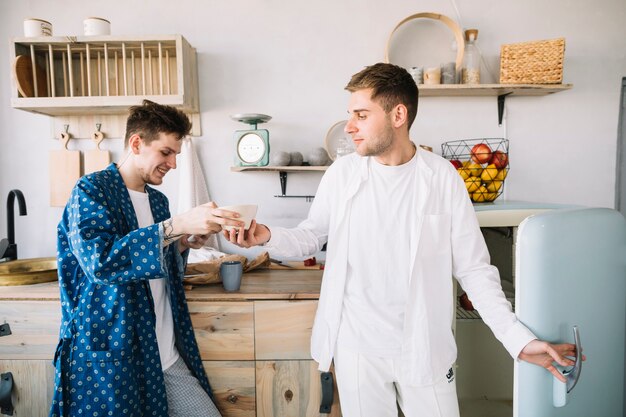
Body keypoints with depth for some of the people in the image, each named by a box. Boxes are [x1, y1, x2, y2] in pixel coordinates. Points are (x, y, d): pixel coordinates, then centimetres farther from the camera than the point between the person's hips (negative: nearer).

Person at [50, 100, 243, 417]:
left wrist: (183, 244, 2)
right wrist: (176, 226, -31)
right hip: (110, 358, -6)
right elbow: (99, 260, -26)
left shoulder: (158, 200, 12)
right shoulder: (91, 190, -8)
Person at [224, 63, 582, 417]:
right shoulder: (342, 174, -5)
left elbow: (473, 269, -4)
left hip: (425, 348, 0)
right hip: (356, 346, 1)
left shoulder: (442, 178, -8)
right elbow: (311, 237, 4)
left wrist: (520, 338, -10)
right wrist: (267, 236, -15)